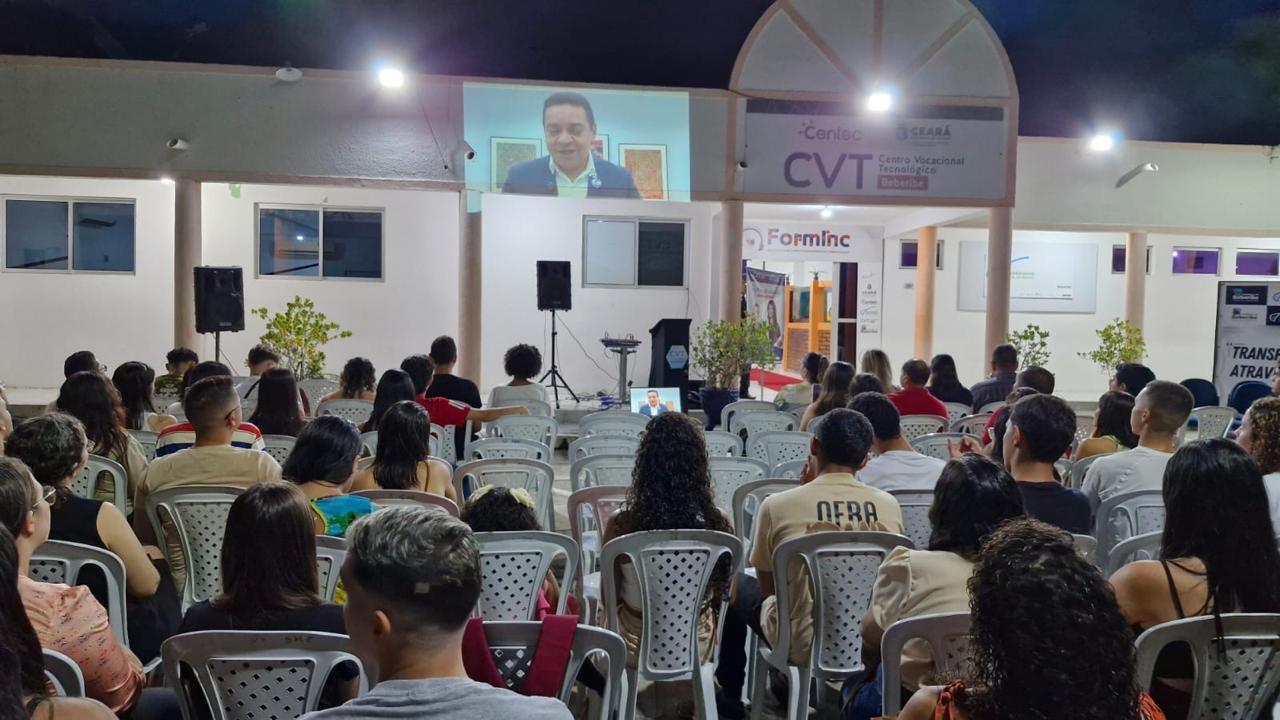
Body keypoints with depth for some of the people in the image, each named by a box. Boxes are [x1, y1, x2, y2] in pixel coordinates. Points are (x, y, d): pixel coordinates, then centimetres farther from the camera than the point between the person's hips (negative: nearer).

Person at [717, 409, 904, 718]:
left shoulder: (777, 505, -14)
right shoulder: (889, 505, -6)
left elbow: (766, 586, 2)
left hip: (804, 643, -4)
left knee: (735, 583, 24)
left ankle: (729, 694, 37)